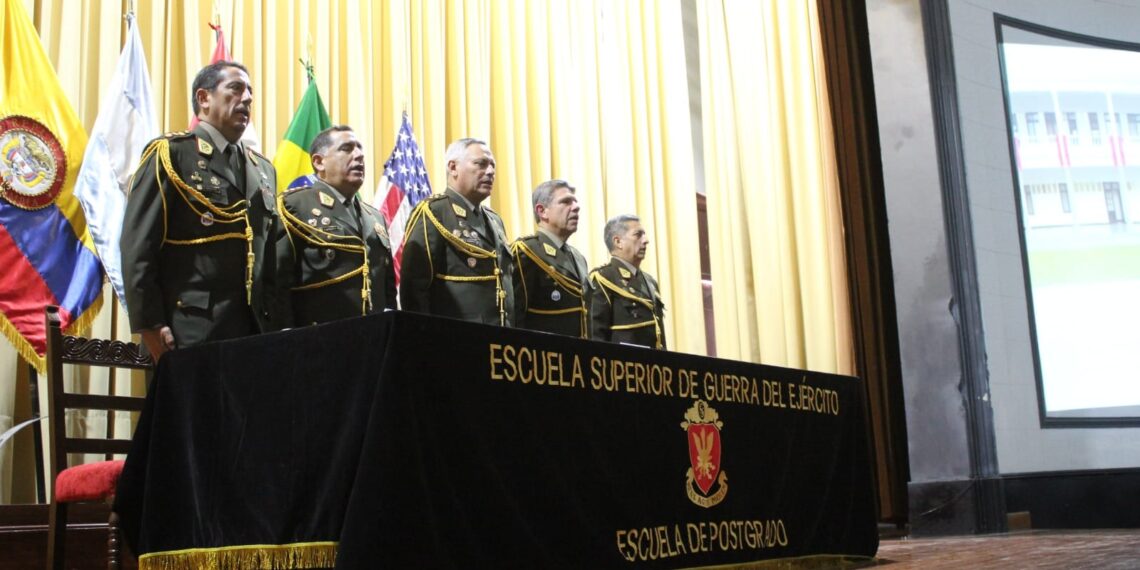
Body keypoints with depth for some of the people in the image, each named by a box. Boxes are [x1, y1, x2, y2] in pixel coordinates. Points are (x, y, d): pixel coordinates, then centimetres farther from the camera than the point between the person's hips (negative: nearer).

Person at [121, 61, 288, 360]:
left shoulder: (263, 168, 20)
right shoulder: (170, 153, 1)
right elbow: (137, 246, -7)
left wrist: (279, 327, 8)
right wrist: (151, 327, -14)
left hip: (253, 334, 6)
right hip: (190, 334, -6)